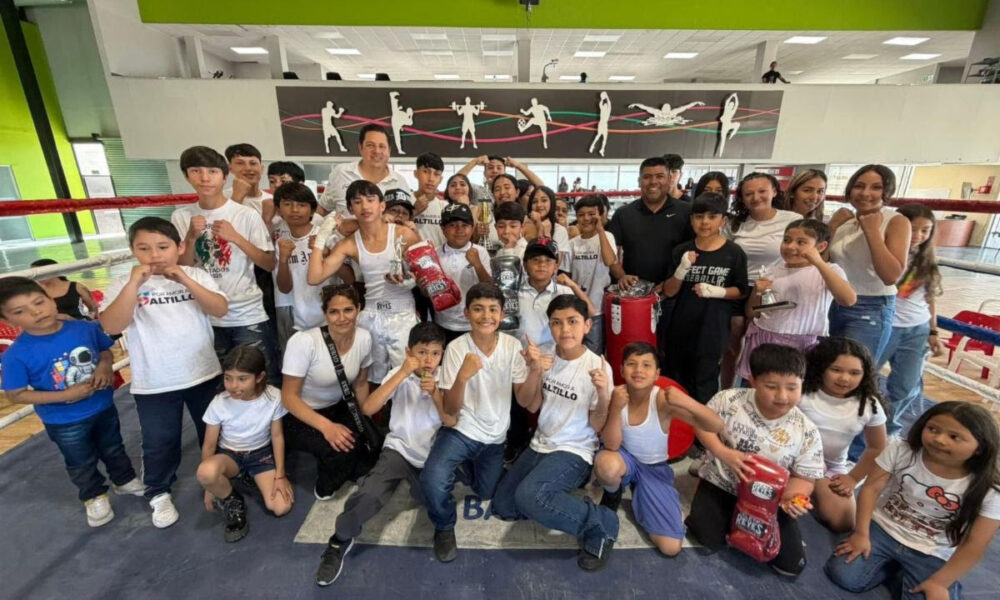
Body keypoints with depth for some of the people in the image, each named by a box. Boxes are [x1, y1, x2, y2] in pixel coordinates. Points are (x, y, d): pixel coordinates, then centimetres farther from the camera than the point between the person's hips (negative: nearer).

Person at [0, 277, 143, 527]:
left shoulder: (86, 328, -16)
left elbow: (105, 351, 2)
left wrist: (105, 367, -19)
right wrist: (66, 395, -25)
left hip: (104, 407, 2)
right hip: (64, 422, -2)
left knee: (113, 450, 24)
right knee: (81, 463, 21)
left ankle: (125, 481, 50)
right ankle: (94, 496, 47)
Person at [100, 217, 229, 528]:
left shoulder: (196, 276, -3)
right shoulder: (123, 285, -6)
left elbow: (221, 310, -16)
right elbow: (111, 326, -19)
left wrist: (186, 280, -26)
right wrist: (135, 284, -27)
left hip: (204, 374, 1)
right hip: (153, 383, -1)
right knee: (159, 442, 13)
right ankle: (159, 492, 37)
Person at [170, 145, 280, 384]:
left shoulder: (246, 215, -6)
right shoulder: (181, 217, 1)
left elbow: (269, 264, -6)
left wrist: (235, 237, -17)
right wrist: (191, 238, -13)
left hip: (248, 316, -3)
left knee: (265, 380, 5)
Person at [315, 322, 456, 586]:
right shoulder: (399, 374, -8)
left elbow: (451, 423, -11)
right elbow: (368, 408, -21)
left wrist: (435, 393, -27)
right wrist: (401, 374, -28)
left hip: (432, 455, 3)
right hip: (398, 449, -2)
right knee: (369, 495, -26)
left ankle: (415, 481, 25)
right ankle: (341, 539, 4)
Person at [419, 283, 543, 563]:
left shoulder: (512, 346, -9)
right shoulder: (456, 348, -16)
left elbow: (523, 400, -8)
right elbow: (450, 410, -18)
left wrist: (535, 371, -27)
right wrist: (462, 376, -38)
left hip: (494, 437, 3)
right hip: (460, 430, -3)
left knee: (486, 495, 14)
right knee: (432, 480, -27)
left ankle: (471, 466, 46)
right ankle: (444, 526, 7)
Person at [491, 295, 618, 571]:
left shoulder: (598, 367, -17)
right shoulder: (546, 357, -3)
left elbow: (597, 426, -12)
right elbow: (532, 406, 1)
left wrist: (604, 395, -31)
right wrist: (535, 372, -17)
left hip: (574, 452, -6)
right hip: (540, 445, 6)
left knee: (528, 497, -31)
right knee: (502, 506, 5)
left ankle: (601, 525, -9)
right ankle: (555, 493, 23)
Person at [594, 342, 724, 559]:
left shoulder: (663, 399, -25)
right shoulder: (616, 395, -21)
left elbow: (716, 426, -29)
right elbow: (611, 446, -25)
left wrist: (687, 401, -47)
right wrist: (616, 408, -40)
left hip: (655, 468, 1)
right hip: (626, 459, 0)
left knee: (671, 548, -7)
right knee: (606, 463, -39)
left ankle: (637, 493, 19)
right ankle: (613, 495, 0)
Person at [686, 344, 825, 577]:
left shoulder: (807, 432, -16)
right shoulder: (729, 400, -21)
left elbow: (803, 477, -7)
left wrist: (792, 498, -30)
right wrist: (724, 453, -24)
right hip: (720, 484, -1)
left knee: (792, 565, -2)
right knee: (709, 539, -14)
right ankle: (730, 519, 19)